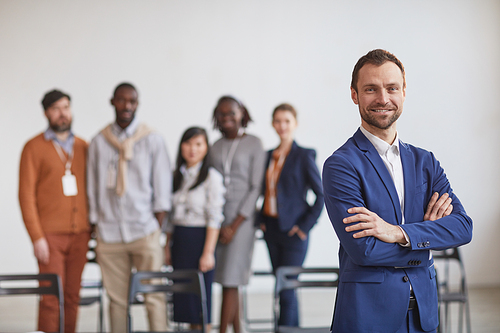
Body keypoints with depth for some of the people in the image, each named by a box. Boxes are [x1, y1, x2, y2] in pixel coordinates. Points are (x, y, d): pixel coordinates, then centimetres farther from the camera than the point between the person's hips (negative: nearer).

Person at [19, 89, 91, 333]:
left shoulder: (83, 147, 12)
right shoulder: (34, 147, 0)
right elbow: (26, 194, -4)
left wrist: (93, 228, 5)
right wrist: (37, 237, -10)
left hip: (79, 234, 4)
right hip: (50, 235, -3)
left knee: (72, 297, 3)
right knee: (51, 298, -8)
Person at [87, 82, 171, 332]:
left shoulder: (152, 140, 6)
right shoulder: (99, 142, 10)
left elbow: (162, 188, 5)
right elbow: (93, 190, 12)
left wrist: (158, 227, -3)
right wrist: (96, 232, 7)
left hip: (144, 231, -1)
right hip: (109, 234, 1)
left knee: (154, 297, -6)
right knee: (116, 299, 1)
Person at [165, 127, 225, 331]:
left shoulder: (211, 177, -7)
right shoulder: (177, 176, 12)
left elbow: (214, 218, -11)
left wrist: (208, 252, -17)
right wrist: (167, 247, 11)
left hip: (199, 239, -6)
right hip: (179, 241, 6)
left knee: (200, 299, -3)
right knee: (183, 297, 7)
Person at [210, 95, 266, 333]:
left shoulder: (254, 144, -1)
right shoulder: (215, 146, 12)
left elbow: (255, 188, -5)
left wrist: (234, 225, -10)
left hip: (241, 218, -4)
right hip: (216, 217, 4)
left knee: (230, 281, -8)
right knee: (226, 280, 5)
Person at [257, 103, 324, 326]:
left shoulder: (304, 156, -7)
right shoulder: (269, 156, 11)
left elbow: (321, 194, -8)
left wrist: (305, 226, -12)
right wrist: (262, 220, 7)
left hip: (292, 231, -6)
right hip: (271, 230, 6)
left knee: (286, 289, -8)